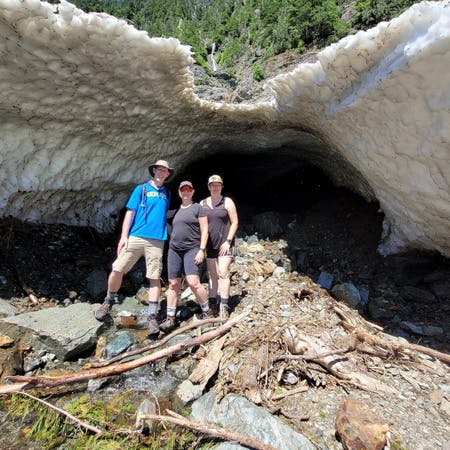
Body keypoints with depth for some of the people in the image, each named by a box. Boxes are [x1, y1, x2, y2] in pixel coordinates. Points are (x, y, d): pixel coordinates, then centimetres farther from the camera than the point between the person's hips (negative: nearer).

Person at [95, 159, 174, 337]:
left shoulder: (167, 194, 15)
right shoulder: (141, 189, 7)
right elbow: (130, 213, 2)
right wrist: (124, 236, -7)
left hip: (156, 240, 1)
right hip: (135, 237, -1)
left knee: (155, 278, -1)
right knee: (117, 270, 0)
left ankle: (151, 317, 7)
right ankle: (109, 301, 27)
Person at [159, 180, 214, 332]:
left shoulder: (198, 208, 2)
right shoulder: (175, 211, 16)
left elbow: (204, 231, -3)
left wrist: (201, 250, -11)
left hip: (192, 250, -5)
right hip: (174, 250, 5)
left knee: (193, 282, -15)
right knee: (173, 284, 5)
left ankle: (207, 312, 6)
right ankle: (170, 318, 14)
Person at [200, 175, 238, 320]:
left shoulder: (227, 202, -1)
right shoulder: (203, 204, 8)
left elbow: (235, 223, -4)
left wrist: (228, 241, -11)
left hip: (224, 244, -4)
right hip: (210, 245, 4)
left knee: (223, 273, -11)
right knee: (212, 275, 10)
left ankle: (224, 306, -5)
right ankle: (211, 303, 19)